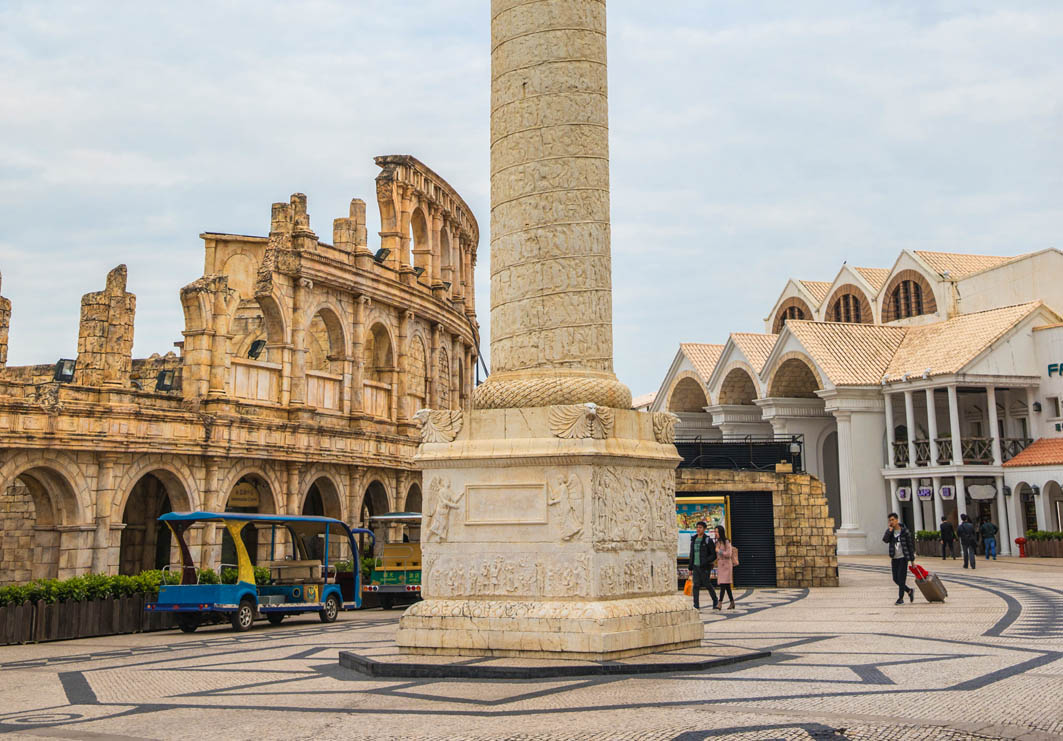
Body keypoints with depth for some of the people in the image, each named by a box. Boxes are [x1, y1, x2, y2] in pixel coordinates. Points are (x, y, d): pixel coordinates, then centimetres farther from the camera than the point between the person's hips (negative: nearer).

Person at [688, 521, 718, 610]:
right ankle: (696, 605, -5)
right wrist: (690, 568, 15)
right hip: (696, 566, 5)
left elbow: (714, 555, -7)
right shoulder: (693, 540, 11)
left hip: (705, 567, -5)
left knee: (706, 584, 0)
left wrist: (705, 562, -20)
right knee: (696, 585, -4)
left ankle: (715, 601, 22)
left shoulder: (708, 540, -5)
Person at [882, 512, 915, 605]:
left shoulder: (905, 531, -8)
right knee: (895, 579, 6)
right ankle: (909, 591, 27)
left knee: (901, 578, -7)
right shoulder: (889, 530, 3)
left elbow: (910, 545, -4)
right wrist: (889, 531, -25)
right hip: (894, 558, 5)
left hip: (903, 557, -5)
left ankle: (900, 598, 0)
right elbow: (885, 540, -14)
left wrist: (912, 559, -3)